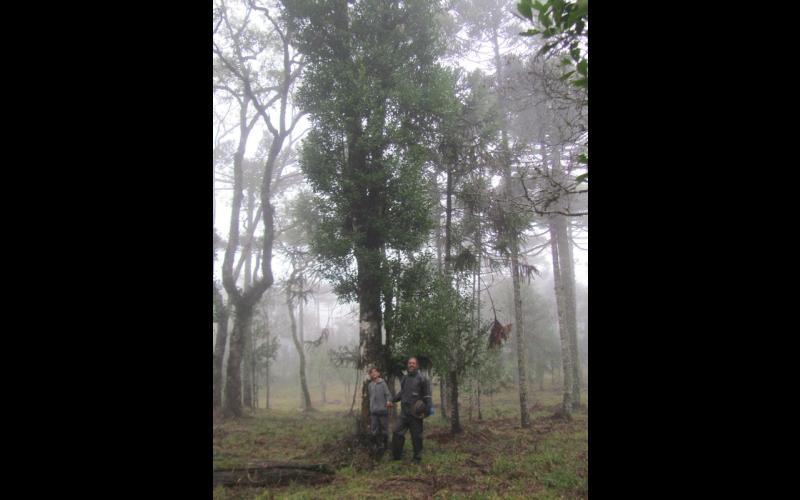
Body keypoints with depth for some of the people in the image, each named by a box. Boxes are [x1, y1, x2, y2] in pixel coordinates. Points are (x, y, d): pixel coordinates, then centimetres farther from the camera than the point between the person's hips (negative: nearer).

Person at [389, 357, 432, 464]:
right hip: (404, 411, 6)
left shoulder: (421, 378, -7)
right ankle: (396, 456, 15)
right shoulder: (405, 378, 13)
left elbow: (427, 396, -9)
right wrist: (392, 401, 17)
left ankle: (417, 458, 16)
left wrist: (426, 411, -16)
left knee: (416, 436, 3)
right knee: (397, 432, 3)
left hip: (416, 413, -6)